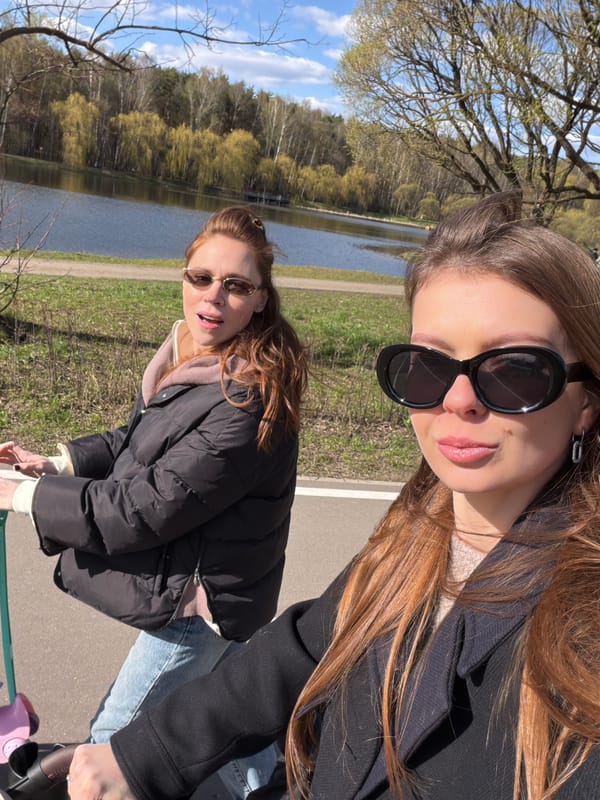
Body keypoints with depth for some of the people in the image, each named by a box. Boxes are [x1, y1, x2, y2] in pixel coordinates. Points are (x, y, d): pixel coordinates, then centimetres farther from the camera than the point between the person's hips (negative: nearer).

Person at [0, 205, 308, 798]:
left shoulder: (247, 404, -32)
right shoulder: (192, 353, -3)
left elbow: (142, 510, -28)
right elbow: (139, 438, 13)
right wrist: (55, 463, 1)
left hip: (196, 602, -9)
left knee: (113, 742, 12)